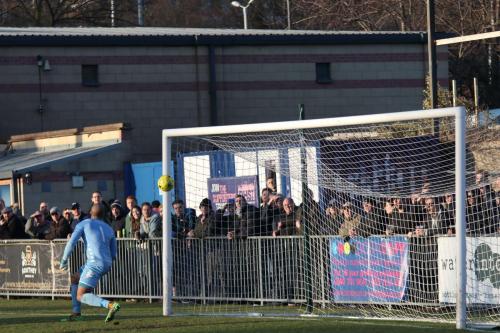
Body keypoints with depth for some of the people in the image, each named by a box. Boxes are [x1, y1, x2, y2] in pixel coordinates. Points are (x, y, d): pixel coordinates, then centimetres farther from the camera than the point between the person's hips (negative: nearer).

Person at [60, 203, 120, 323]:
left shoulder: (83, 224, 4)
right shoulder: (109, 229, 18)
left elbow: (71, 243, -6)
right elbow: (113, 255, 17)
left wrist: (64, 261, 6)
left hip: (94, 263, -7)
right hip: (107, 264, 7)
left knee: (81, 297, -8)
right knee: (74, 280, 26)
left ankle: (110, 305, -29)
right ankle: (76, 312, 27)